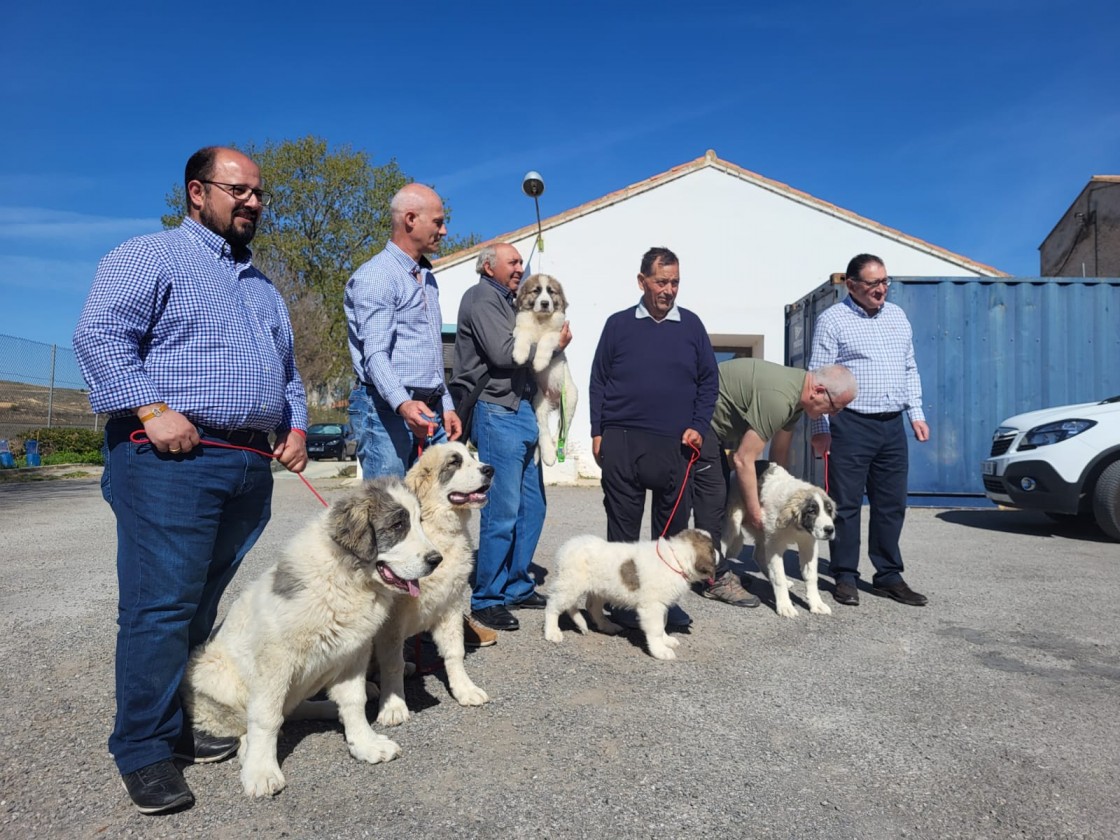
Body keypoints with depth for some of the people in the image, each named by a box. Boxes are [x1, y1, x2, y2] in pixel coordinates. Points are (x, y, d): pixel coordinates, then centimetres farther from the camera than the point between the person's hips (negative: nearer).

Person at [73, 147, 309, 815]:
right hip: (172, 459, -7)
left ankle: (177, 723, 22)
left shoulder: (263, 286, 25)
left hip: (250, 464, 7)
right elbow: (100, 335, -10)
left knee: (206, 602, 10)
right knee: (161, 603, -6)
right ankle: (145, 749, 5)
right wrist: (153, 409, -19)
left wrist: (296, 424, 11)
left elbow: (287, 368, 27)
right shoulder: (150, 258, 2)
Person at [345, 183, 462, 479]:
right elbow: (375, 354, -19)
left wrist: (446, 405, 21)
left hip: (430, 411, 8)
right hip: (387, 410, -8)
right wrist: (403, 404, -34)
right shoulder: (375, 276, -8)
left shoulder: (427, 277, 20)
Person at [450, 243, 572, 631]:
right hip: (497, 413, -10)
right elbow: (503, 353, -18)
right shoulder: (482, 298, -5)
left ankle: (516, 587, 23)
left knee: (531, 508, 12)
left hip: (520, 411, 10)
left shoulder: (506, 301, 23)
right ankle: (486, 600, 4)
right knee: (502, 513, -7)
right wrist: (552, 342, -6)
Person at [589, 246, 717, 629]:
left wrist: (698, 426, 0)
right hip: (621, 440, -1)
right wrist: (597, 432, 2)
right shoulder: (618, 324, 6)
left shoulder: (691, 325, 10)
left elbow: (708, 381, 12)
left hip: (674, 444, 1)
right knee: (622, 523, 4)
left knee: (672, 524, 6)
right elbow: (598, 381, 8)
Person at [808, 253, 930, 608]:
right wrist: (820, 428, -10)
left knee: (891, 505, 9)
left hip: (893, 425, 6)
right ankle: (845, 577, 11)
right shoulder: (832, 320, -3)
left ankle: (888, 576, 20)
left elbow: (910, 369, 20)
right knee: (846, 505, 0)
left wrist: (916, 413, 11)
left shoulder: (897, 316, 15)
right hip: (850, 425, -5)